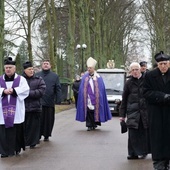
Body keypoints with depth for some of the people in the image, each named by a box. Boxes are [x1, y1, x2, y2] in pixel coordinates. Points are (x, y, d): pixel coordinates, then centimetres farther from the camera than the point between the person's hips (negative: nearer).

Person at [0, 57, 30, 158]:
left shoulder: (21, 79, 8)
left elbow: (25, 89, -7)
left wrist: (13, 90, -18)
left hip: (16, 111, -1)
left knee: (16, 130, -1)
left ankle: (16, 148, 12)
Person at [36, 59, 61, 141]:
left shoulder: (55, 76, 7)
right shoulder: (37, 75, 8)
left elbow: (58, 89, 3)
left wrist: (58, 100, -6)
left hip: (50, 103, 0)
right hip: (38, 102, 0)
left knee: (48, 120, 6)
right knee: (39, 120, 2)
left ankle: (46, 135, 18)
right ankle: (38, 135, 12)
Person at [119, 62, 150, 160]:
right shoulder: (129, 83, 7)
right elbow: (124, 99, 10)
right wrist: (122, 115, 8)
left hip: (146, 110, -1)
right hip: (133, 111, 1)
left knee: (145, 132, 2)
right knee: (133, 133, -3)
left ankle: (143, 151, 15)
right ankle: (133, 153, 4)